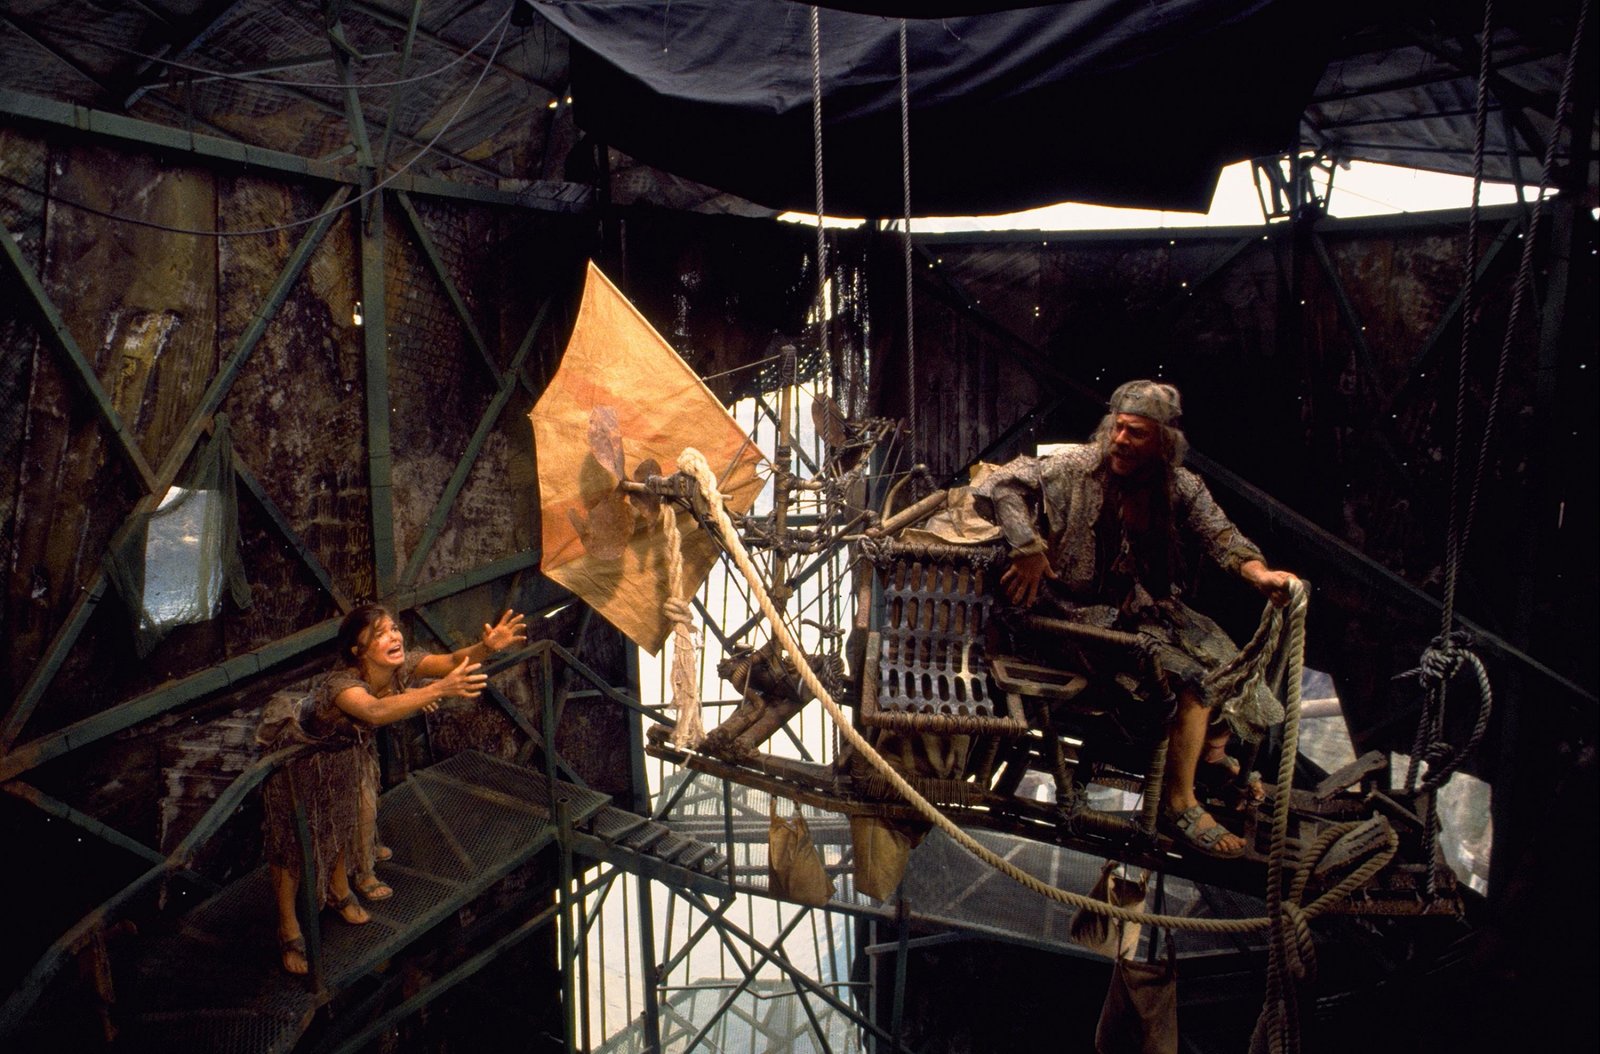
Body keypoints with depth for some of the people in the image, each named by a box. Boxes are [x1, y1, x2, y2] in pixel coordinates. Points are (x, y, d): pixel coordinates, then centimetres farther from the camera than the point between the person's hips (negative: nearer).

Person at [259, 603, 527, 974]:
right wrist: (440, 689, -74)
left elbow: (453, 660, -37)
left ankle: (339, 890, 45)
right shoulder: (341, 684, -44)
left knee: (343, 816, 20)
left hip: (346, 747, 6)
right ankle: (288, 929, 20)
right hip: (297, 754, -6)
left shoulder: (403, 666, -25)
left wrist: (487, 647, -59)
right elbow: (376, 711, -65)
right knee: (294, 840, 4)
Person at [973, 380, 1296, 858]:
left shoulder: (1179, 487, 1)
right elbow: (1003, 484, -17)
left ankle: (1213, 756, 30)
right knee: (1194, 678, -20)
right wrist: (1027, 547, -28)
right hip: (1094, 616, -6)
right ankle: (1178, 804, -6)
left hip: (1153, 607, 7)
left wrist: (1260, 573, -24)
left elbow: (1221, 536, -4)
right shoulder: (1078, 468, -13)